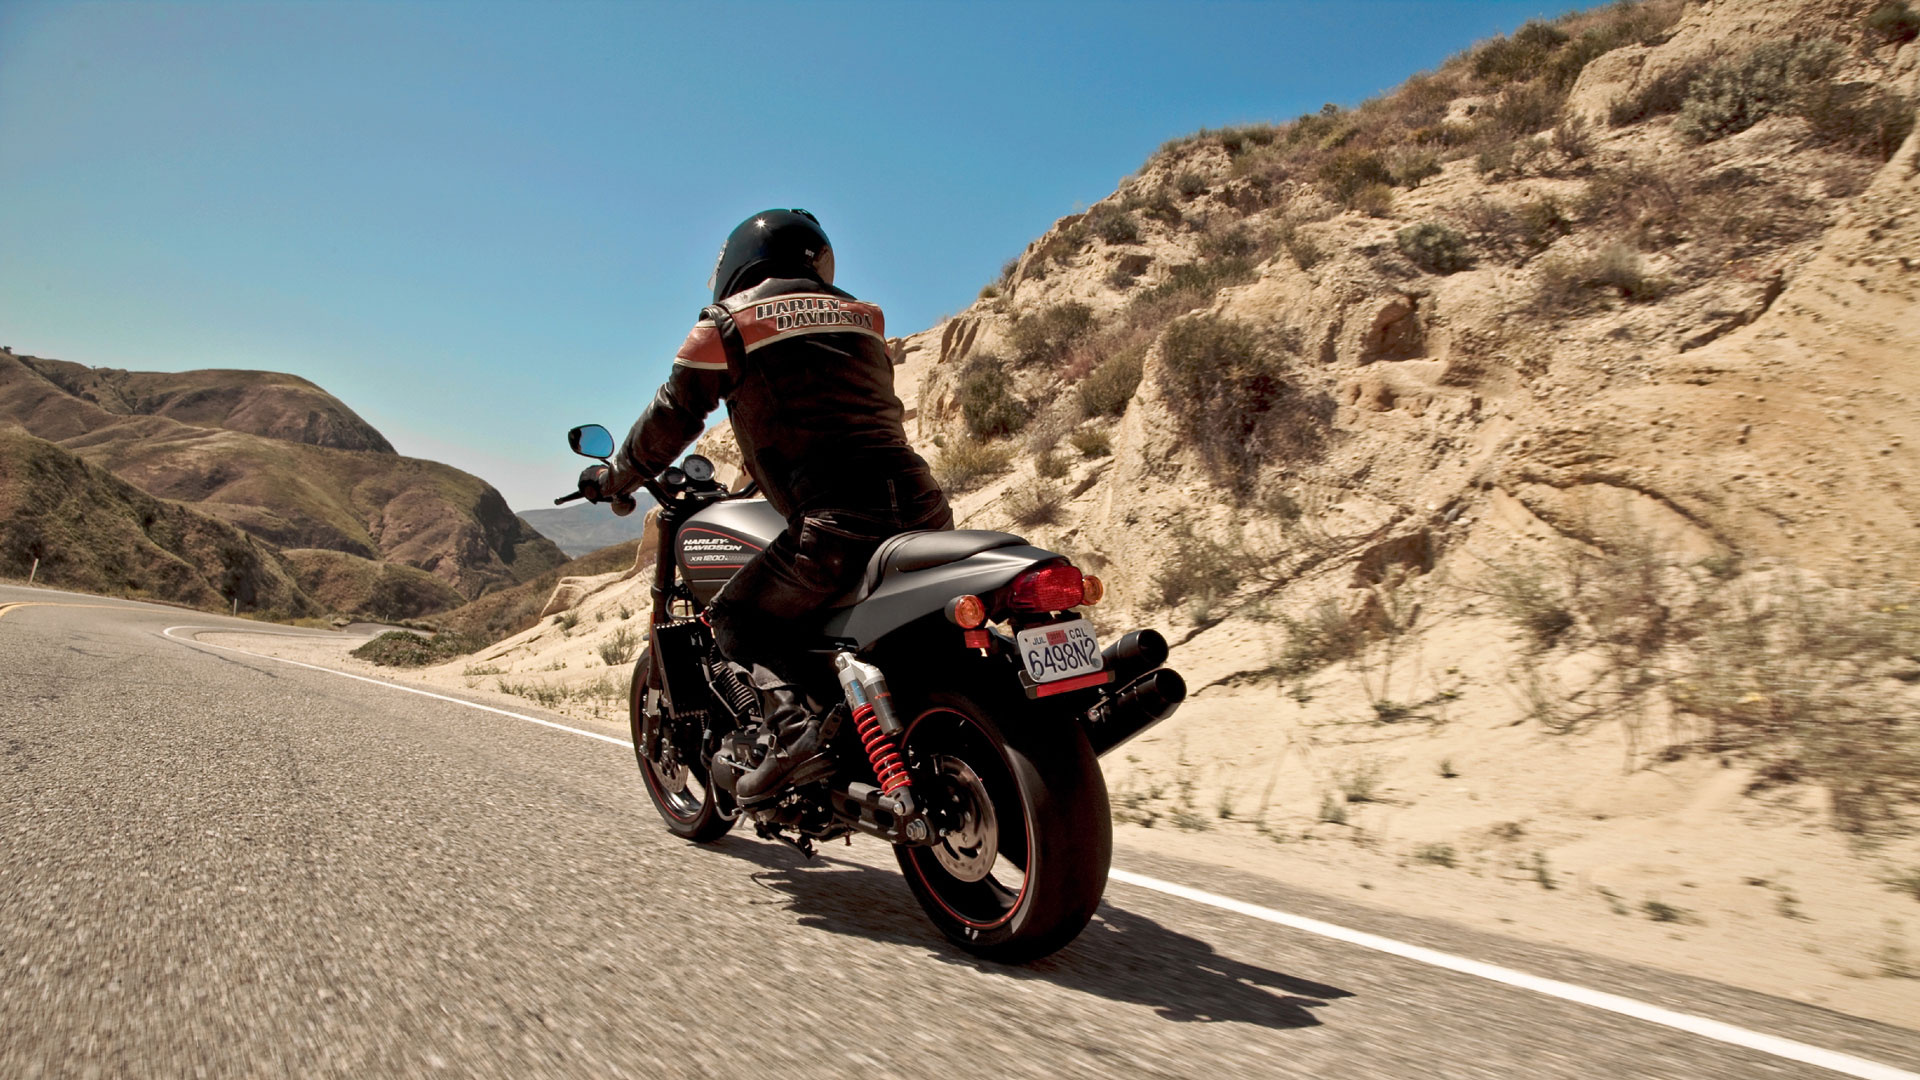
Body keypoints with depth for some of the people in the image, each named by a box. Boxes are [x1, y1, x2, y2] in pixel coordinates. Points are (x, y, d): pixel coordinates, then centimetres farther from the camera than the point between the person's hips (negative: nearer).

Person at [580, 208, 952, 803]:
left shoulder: (725, 325, 9)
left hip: (836, 523, -6)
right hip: (923, 505, 6)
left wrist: (613, 477, 36)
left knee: (735, 617, 13)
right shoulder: (862, 316, 25)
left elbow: (671, 419, 16)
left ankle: (793, 726, -10)